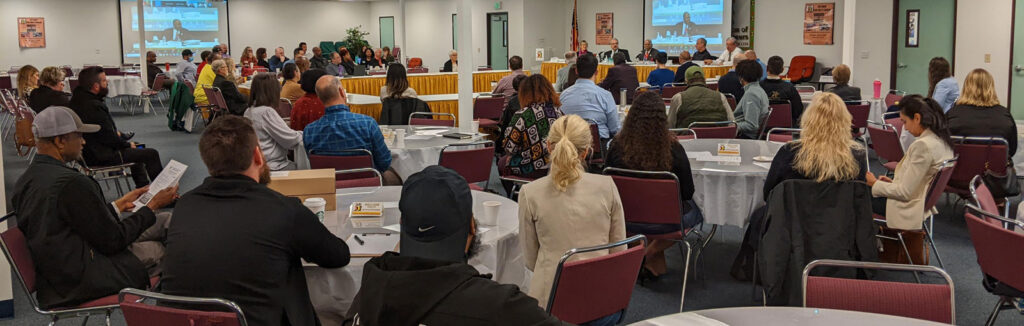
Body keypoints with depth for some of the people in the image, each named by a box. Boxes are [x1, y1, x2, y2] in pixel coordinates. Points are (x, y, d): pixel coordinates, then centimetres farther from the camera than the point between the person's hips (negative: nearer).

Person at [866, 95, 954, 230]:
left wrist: (875, 184, -8)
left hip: (913, 210, -10)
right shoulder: (941, 140, 4)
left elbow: (905, 193, -22)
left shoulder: (923, 145, -26)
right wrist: (894, 182, 10)